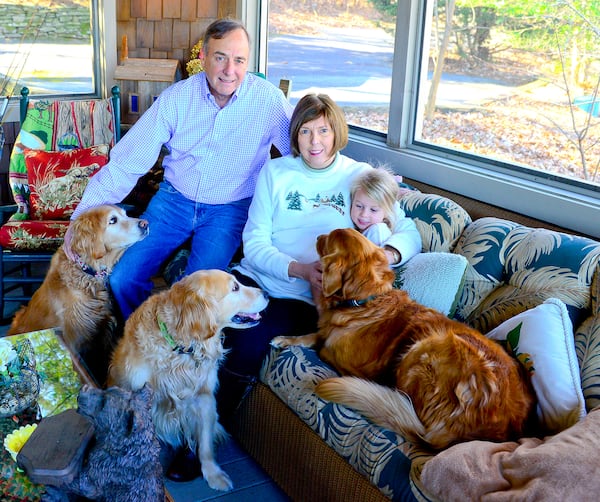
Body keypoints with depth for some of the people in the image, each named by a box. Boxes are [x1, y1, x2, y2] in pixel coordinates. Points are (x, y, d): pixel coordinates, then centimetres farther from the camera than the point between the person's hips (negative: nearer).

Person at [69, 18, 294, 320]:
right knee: (121, 279, -10)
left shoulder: (268, 100, -13)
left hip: (230, 209, -2)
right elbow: (127, 162, -7)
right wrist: (83, 217, -14)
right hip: (174, 200, 2)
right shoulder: (176, 97, -8)